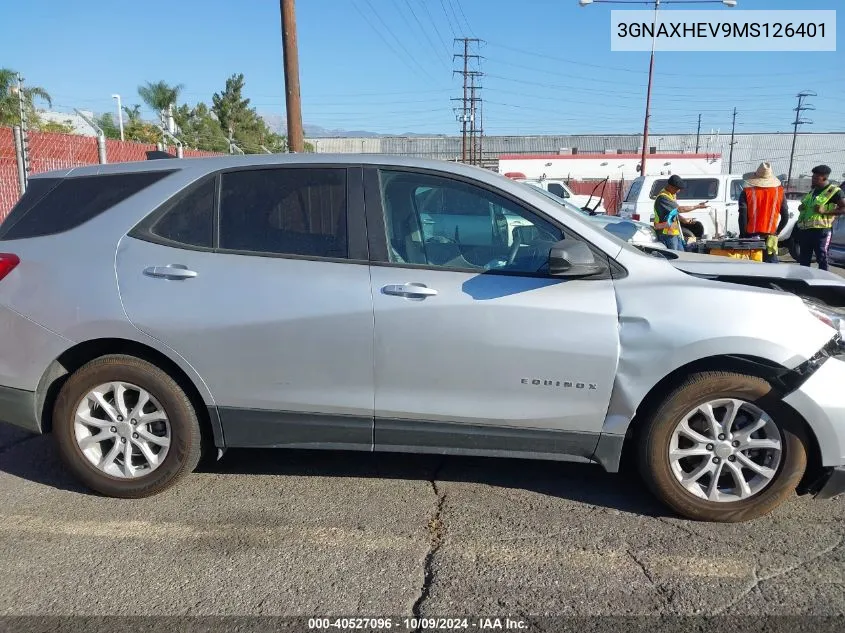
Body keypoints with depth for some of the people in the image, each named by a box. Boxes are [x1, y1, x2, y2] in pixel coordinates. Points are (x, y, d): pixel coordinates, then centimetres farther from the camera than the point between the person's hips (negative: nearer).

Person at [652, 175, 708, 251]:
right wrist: (698, 206, -13)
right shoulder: (663, 197, -22)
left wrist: (684, 220, 4)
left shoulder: (673, 195, 11)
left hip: (676, 233, 10)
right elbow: (680, 209, -22)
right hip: (667, 234, -10)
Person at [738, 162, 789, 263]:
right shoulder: (779, 192, 4)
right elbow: (785, 217, 6)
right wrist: (776, 232, 16)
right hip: (770, 236, 2)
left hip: (751, 236, -1)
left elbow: (742, 216, -8)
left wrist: (743, 235, 0)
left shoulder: (747, 192, -4)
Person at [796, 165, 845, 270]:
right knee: (803, 260, 12)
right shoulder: (812, 191, 19)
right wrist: (801, 208, 10)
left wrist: (825, 211, -20)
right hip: (805, 229, 8)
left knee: (822, 258, -3)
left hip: (820, 230, -8)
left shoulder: (834, 191, -4)